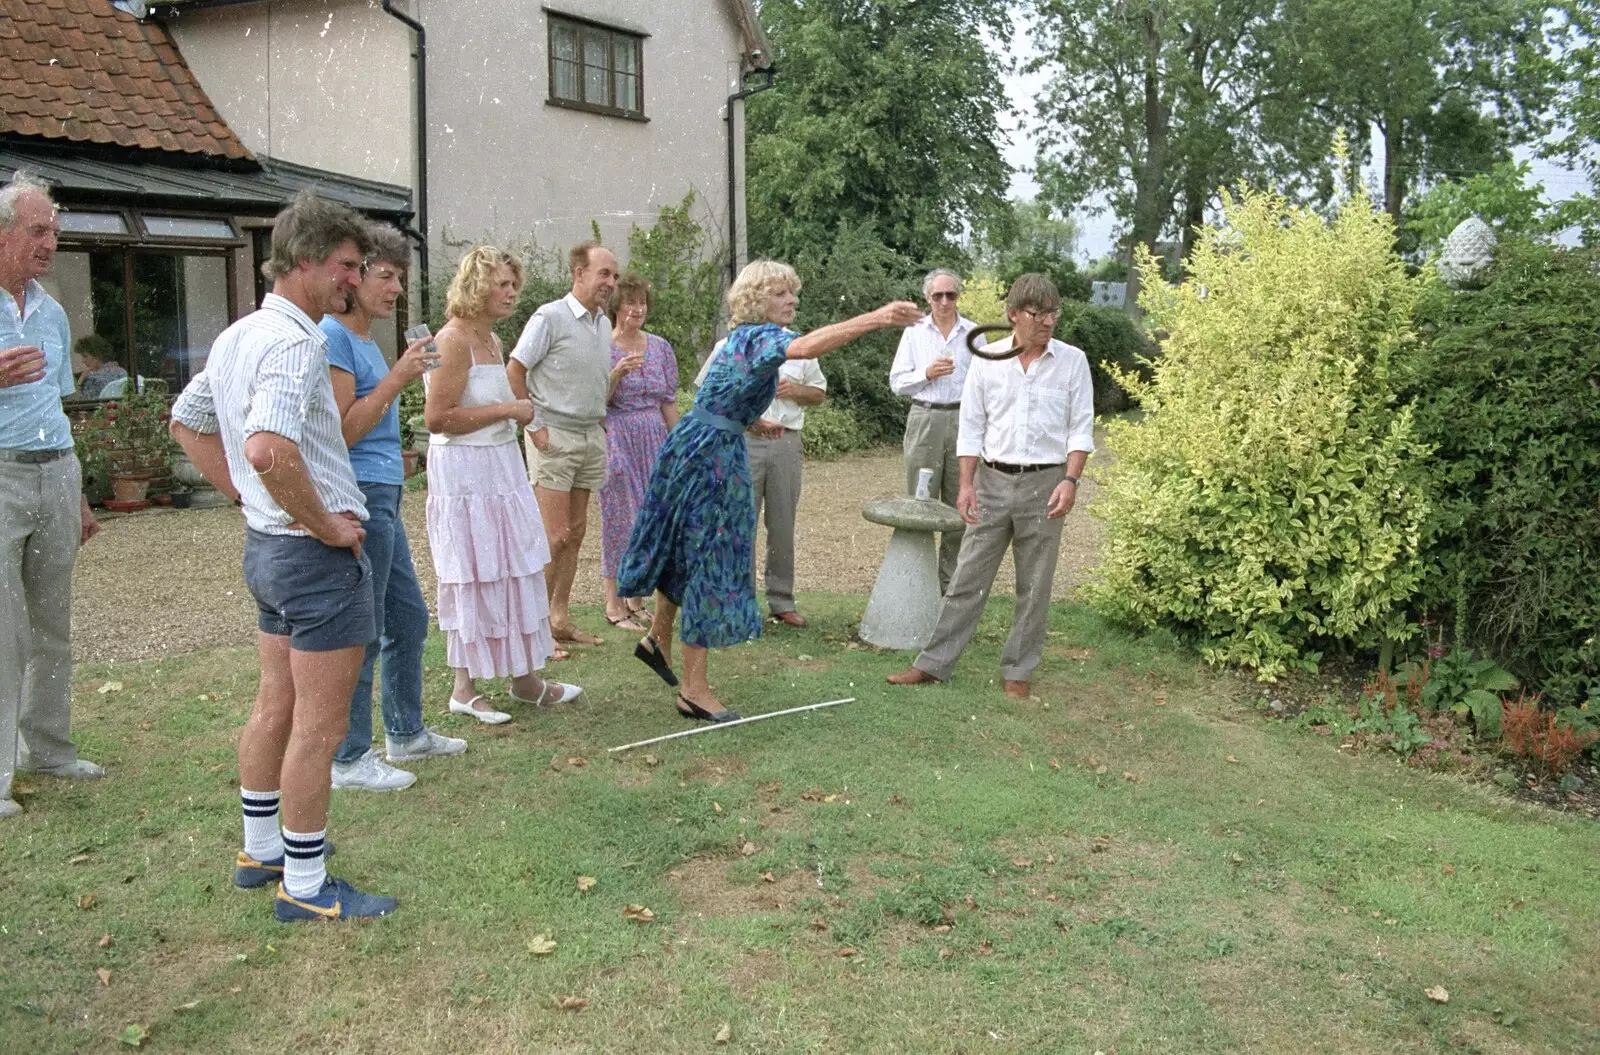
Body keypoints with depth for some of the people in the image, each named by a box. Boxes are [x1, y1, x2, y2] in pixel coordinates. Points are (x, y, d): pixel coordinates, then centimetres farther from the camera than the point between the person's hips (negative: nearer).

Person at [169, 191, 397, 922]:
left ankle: (260, 851, 34)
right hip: (318, 555, -10)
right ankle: (305, 886, 11)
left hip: (266, 543, 10)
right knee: (319, 725, 0)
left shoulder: (237, 336, 11)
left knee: (276, 705, 20)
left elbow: (187, 421, 23)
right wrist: (326, 526, -21)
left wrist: (244, 494, 17)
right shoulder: (293, 342, -20)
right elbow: (269, 450, -35)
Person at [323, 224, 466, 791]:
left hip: (383, 498, 10)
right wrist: (397, 378, -19)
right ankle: (349, 760, 11)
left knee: (409, 618, 18)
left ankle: (406, 733, 32)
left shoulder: (366, 340, 16)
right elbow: (342, 431, -19)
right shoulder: (333, 337, -13)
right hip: (359, 497, -10)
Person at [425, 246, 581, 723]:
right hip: (466, 473, -9)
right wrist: (506, 410, -19)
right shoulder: (454, 339, -15)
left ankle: (525, 679, 23)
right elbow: (436, 417, -22)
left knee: (515, 572, 12)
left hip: (500, 467, 9)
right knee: (475, 579, -1)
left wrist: (518, 413, 12)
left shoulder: (491, 339, 13)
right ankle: (465, 689, 12)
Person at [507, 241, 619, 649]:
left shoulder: (604, 323, 12)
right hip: (555, 437, -7)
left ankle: (560, 618, 19)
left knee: (576, 533, 10)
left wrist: (600, 420, 11)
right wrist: (533, 427, -12)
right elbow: (514, 372, -9)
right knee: (555, 536, -8)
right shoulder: (550, 317, -10)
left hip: (591, 437, 7)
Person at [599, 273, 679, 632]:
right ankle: (613, 603, 6)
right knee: (619, 517, -2)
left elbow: (670, 403, 12)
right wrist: (617, 374, -23)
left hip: (654, 442, 5)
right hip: (617, 441, -5)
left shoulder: (661, 347, 9)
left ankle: (635, 598, 18)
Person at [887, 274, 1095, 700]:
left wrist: (1070, 480, -12)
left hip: (1044, 482, -1)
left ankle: (1017, 672, 19)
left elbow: (1081, 428, -1)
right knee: (967, 578, 5)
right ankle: (934, 663, 13)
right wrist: (966, 484, -4)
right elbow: (971, 426, 4)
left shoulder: (1072, 361, -1)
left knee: (1034, 587, 7)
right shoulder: (986, 360, 2)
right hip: (993, 480, 1)